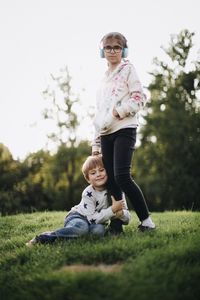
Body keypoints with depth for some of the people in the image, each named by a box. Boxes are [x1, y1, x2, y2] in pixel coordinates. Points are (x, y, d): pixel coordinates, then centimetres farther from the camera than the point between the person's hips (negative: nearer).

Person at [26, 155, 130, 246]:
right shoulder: (88, 193, -19)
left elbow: (127, 218, -9)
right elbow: (93, 219, -27)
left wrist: (120, 213, -32)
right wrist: (112, 210, -33)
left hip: (97, 221, 3)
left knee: (99, 230, -35)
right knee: (82, 227, -40)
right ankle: (42, 237, -40)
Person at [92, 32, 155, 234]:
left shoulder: (127, 69, 5)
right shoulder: (104, 79, 23)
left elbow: (139, 97, -5)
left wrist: (119, 112, -17)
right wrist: (96, 143, 19)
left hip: (124, 129, -6)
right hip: (106, 133, 7)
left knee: (122, 177, -18)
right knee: (111, 181, 1)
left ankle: (146, 221, -8)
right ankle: (116, 225, 7)